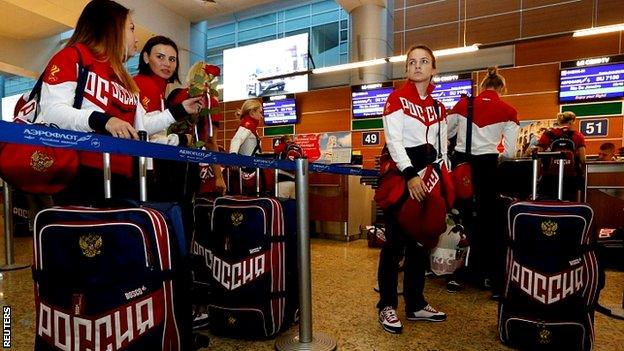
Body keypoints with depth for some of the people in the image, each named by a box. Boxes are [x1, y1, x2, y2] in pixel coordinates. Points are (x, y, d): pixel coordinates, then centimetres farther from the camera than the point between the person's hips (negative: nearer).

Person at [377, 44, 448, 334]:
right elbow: (393, 140, -14)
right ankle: (387, 306, 11)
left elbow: (442, 146, 16)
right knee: (396, 241, -4)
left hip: (427, 173, 7)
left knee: (421, 240, 11)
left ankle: (415, 304, 25)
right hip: (400, 173, -6)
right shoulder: (397, 98, -2)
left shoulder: (438, 106, 16)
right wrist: (410, 175, -24)